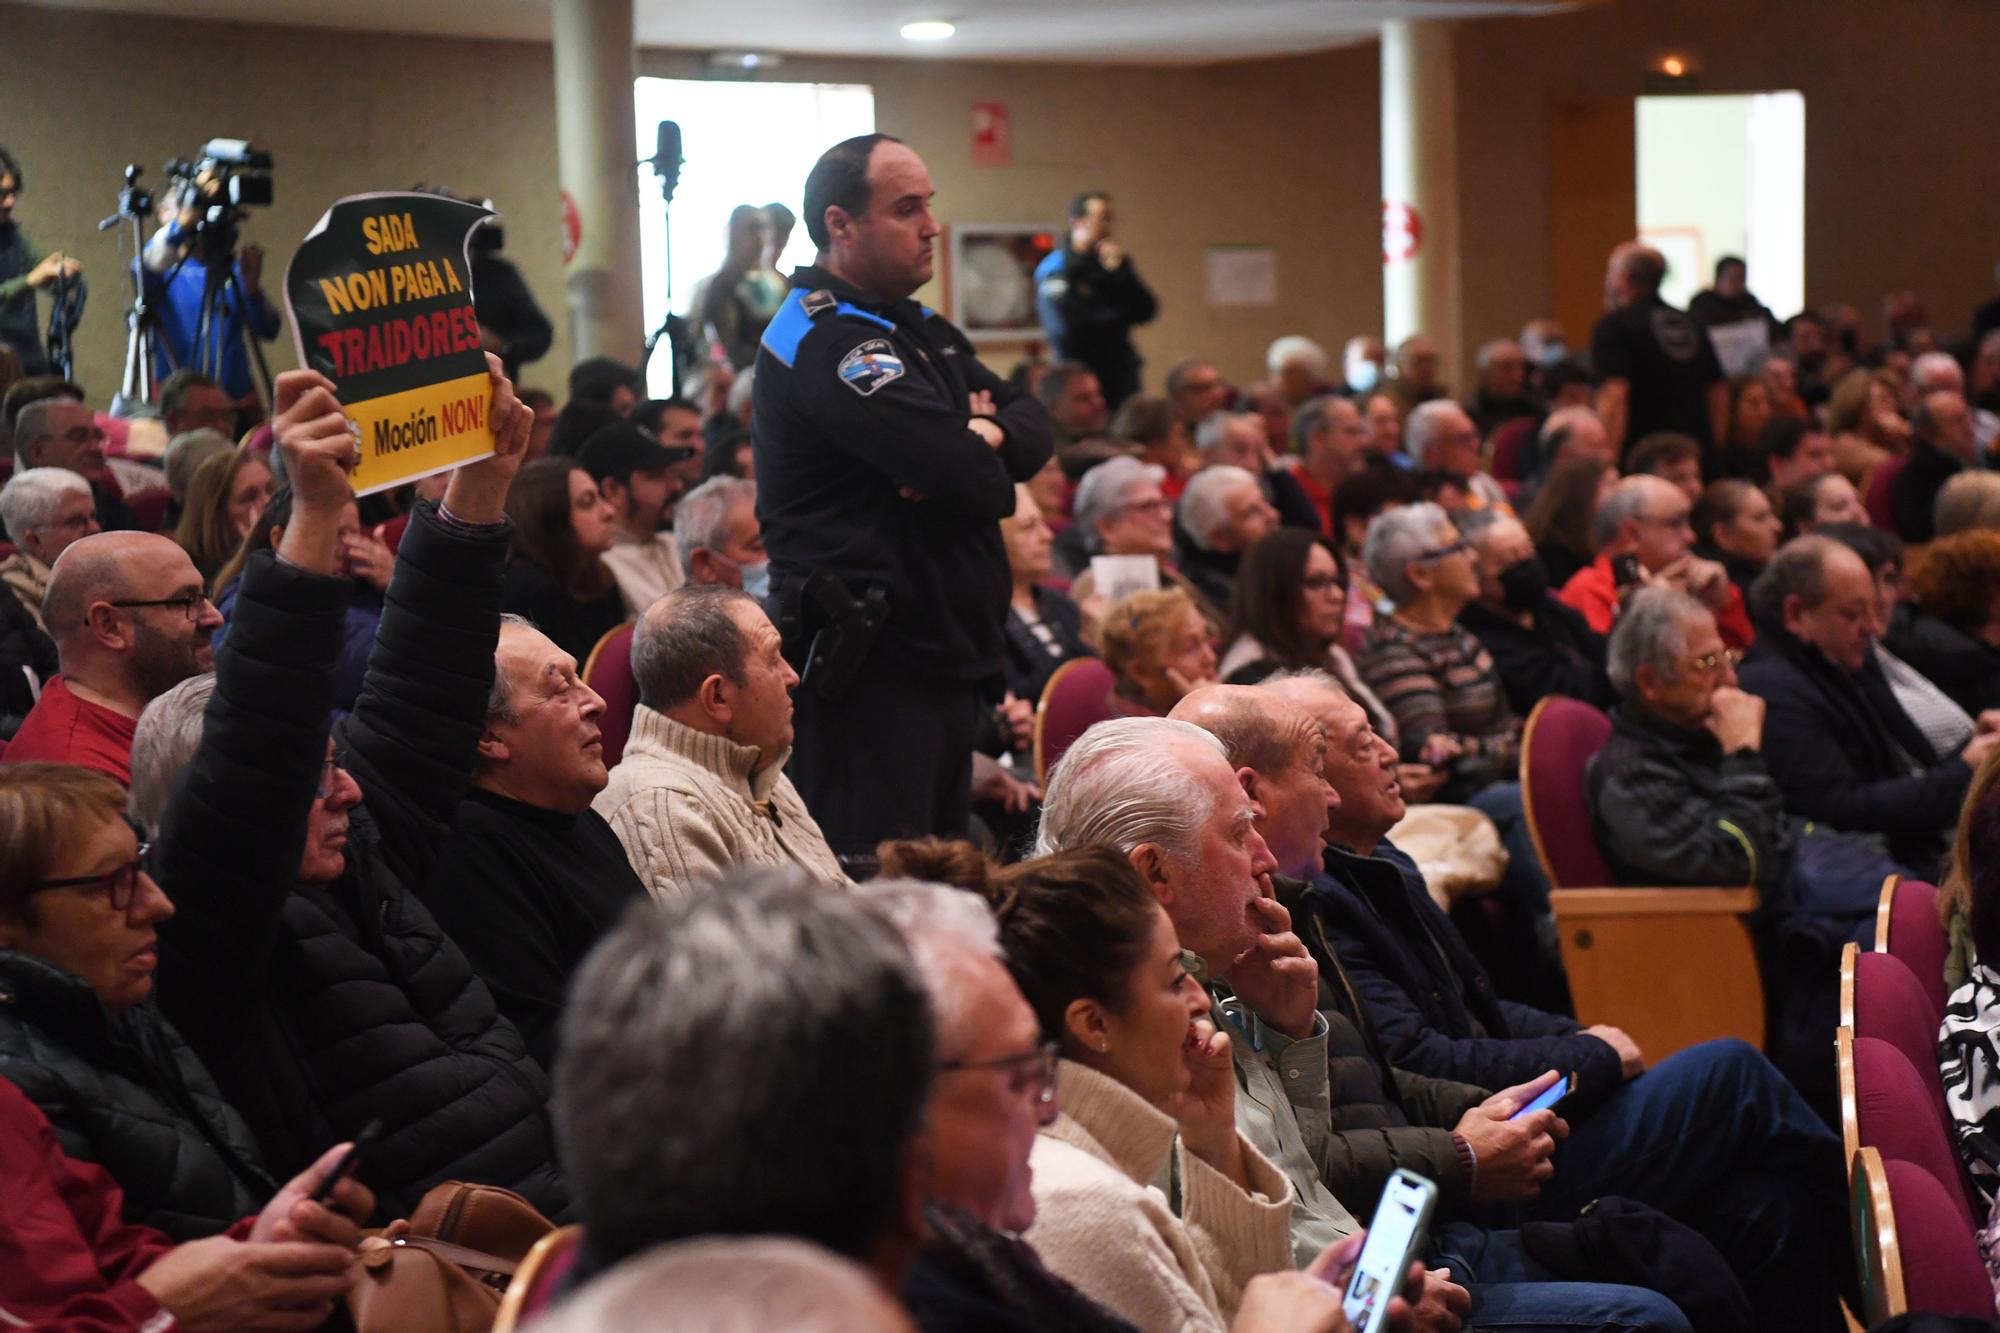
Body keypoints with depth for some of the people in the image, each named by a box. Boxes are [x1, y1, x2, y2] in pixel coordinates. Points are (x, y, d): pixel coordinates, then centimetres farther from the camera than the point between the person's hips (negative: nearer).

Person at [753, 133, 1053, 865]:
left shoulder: (920, 331, 17)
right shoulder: (825, 342, -15)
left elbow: (1035, 427, 9)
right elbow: (974, 480, -23)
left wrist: (986, 436, -13)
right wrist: (981, 459, 0)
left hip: (942, 652, 10)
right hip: (871, 667, -10)